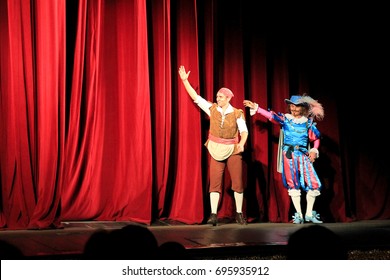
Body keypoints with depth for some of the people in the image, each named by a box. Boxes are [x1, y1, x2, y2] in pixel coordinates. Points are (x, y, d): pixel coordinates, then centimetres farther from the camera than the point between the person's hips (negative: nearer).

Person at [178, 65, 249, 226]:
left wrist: (241, 143, -29)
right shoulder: (212, 109, 1)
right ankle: (213, 215, -10)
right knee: (215, 181, -7)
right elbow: (195, 97, 1)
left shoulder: (237, 113, -4)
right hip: (216, 150, 1)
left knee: (237, 181, 3)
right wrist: (185, 80, -2)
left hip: (233, 150, -1)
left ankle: (239, 214, 14)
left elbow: (244, 131, -10)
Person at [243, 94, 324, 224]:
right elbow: (271, 116, -4)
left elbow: (316, 138, 12)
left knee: (313, 183, -5)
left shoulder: (308, 122, 8)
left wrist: (314, 151, -3)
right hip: (289, 155, -1)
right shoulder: (285, 119, 5)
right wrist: (256, 108, -12)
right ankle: (298, 215, 5)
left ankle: (309, 214, 8)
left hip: (303, 155, 1)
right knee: (293, 184, -2)